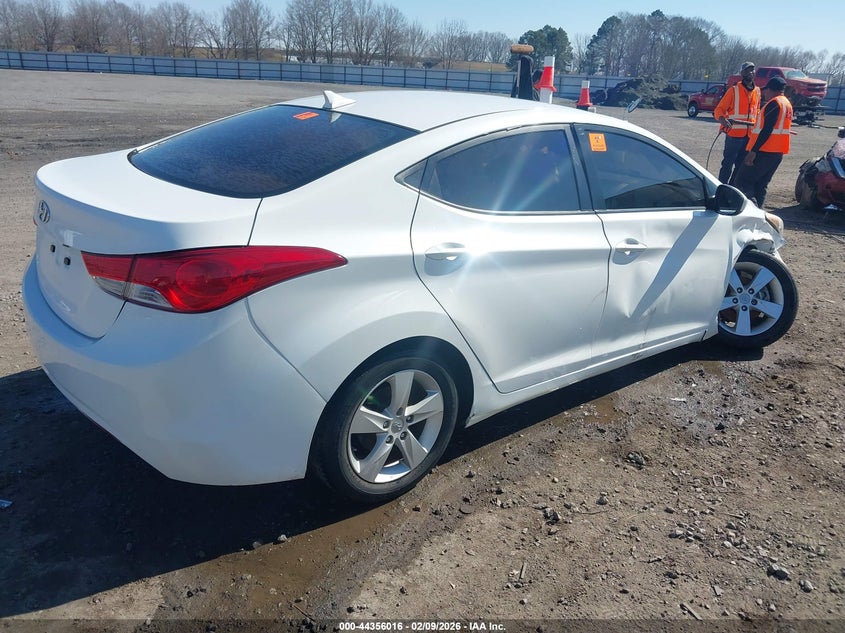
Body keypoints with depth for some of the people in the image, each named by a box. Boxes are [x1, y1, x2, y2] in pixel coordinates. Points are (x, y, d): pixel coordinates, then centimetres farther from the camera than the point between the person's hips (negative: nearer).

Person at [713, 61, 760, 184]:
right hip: (734, 134, -6)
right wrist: (722, 119, -29)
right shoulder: (734, 90, -4)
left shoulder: (757, 91, 14)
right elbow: (719, 109, -9)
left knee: (741, 165, 10)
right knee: (728, 164, -6)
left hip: (749, 135, 6)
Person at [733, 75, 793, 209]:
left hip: (764, 152, -10)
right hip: (778, 153, 10)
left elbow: (767, 130, -20)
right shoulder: (787, 104, 20)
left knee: (743, 180, -8)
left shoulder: (774, 103, -11)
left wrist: (753, 151, -23)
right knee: (761, 185, 12)